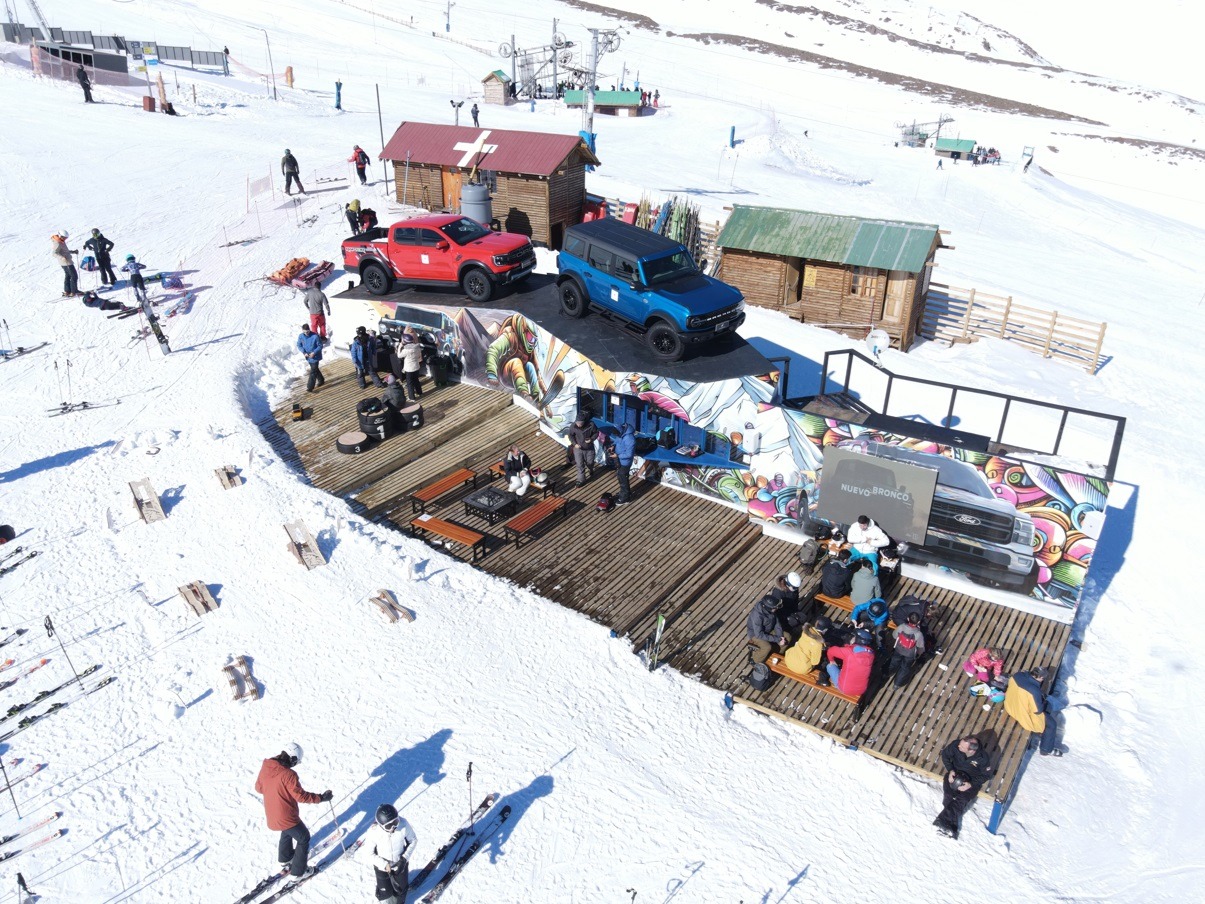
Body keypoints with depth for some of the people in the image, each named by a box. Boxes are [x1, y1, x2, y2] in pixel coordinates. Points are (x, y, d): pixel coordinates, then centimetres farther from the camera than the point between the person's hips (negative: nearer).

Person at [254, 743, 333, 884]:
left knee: (287, 831, 36)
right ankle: (297, 872, 21)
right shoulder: (288, 774, -28)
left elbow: (259, 788, 8)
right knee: (303, 838, 15)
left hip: (272, 816, 7)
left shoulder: (265, 767, -7)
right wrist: (321, 798, -15)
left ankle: (285, 859, 55)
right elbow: (300, 796, -24)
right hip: (287, 817, -7)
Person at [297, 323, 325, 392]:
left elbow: (320, 346, -14)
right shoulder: (301, 336, -8)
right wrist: (304, 352, -13)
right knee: (315, 369, 21)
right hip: (308, 356, 5)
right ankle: (321, 380, 42)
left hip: (315, 357, -5)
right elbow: (299, 345, 3)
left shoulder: (315, 336, -22)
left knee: (313, 372, -5)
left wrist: (314, 352, -24)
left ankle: (310, 387, -2)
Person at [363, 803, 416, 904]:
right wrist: (384, 864, -22)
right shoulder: (373, 831, -33)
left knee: (401, 888, 24)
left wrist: (405, 858, -20)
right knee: (385, 891, 20)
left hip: (400, 864, 1)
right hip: (382, 866, -1)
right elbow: (369, 852, -16)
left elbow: (413, 840, -12)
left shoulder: (403, 824, -31)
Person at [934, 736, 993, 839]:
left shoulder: (983, 758, -27)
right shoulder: (955, 745, -23)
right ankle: (951, 826, -24)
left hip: (972, 780, -2)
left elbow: (986, 775, -9)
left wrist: (971, 784, -20)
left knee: (961, 799, -26)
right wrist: (950, 770, -14)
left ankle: (944, 821, -30)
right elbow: (945, 754, -2)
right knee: (948, 795, -24)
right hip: (955, 773, 2)